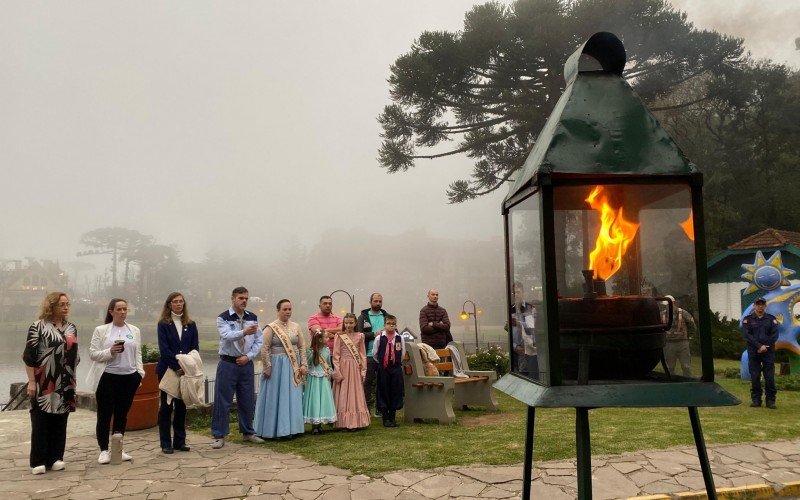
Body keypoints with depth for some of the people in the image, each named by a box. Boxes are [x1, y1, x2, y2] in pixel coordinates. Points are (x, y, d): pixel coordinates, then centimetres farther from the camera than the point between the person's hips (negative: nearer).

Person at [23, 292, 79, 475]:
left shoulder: (71, 328, 12)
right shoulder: (38, 327, -5)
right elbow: (28, 356, -8)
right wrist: (32, 381, -13)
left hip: (65, 384, 5)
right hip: (44, 384, -5)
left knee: (60, 422, 8)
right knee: (41, 422, 1)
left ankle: (55, 458, 16)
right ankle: (38, 461, 8)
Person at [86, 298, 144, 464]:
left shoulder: (134, 331, 10)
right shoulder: (101, 330, 1)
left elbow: (138, 354, 11)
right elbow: (93, 353, -3)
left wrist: (140, 372, 1)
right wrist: (110, 352, -18)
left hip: (129, 377, 3)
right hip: (107, 377, -3)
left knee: (122, 414, 10)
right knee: (105, 415, 3)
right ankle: (104, 450, 14)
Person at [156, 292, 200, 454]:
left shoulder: (190, 325, 8)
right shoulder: (163, 324, -2)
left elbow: (195, 348, 5)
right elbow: (164, 349, -11)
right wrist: (177, 367, -18)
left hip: (185, 371, 3)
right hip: (167, 370, -3)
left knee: (181, 406, 8)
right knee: (166, 406, 3)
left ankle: (180, 441, 16)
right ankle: (166, 443, 9)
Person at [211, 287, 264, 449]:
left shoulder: (253, 318, 6)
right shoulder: (223, 318, -6)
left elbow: (259, 341, 6)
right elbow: (227, 336, -24)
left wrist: (248, 357, -7)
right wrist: (244, 332, -41)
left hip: (246, 363, 4)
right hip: (228, 364, -4)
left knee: (247, 400, 11)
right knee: (222, 401, 0)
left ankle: (248, 433, 26)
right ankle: (219, 436, 10)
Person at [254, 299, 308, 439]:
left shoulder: (296, 327, 7)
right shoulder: (271, 327, -6)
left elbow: (302, 347, 8)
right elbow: (265, 349, -8)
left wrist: (303, 364, 1)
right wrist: (268, 367, -13)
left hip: (293, 366, 4)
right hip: (277, 366, -4)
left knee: (292, 397, 8)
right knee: (276, 397, 1)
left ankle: (290, 428, 18)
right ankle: (277, 429, 11)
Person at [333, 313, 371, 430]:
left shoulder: (359, 336, 6)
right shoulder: (339, 336, 0)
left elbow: (362, 354, 8)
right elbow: (336, 355, -3)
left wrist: (363, 370, 4)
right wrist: (337, 372, -9)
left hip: (355, 368, 2)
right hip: (343, 367, -2)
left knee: (356, 395, 6)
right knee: (343, 395, 2)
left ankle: (355, 422, 13)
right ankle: (344, 422, 8)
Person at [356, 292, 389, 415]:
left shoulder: (386, 316, 13)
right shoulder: (363, 317, 4)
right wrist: (374, 333, -14)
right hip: (369, 355, -3)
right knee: (367, 382, 2)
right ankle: (367, 407, 9)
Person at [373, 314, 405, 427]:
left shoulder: (400, 338, -2)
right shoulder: (379, 338, -5)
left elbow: (402, 353, 9)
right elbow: (375, 354, 4)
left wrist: (397, 362, 10)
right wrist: (381, 363, 8)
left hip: (396, 368, 1)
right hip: (383, 368, -1)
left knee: (395, 392, 5)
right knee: (383, 392, 2)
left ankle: (392, 417, 17)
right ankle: (385, 418, 12)